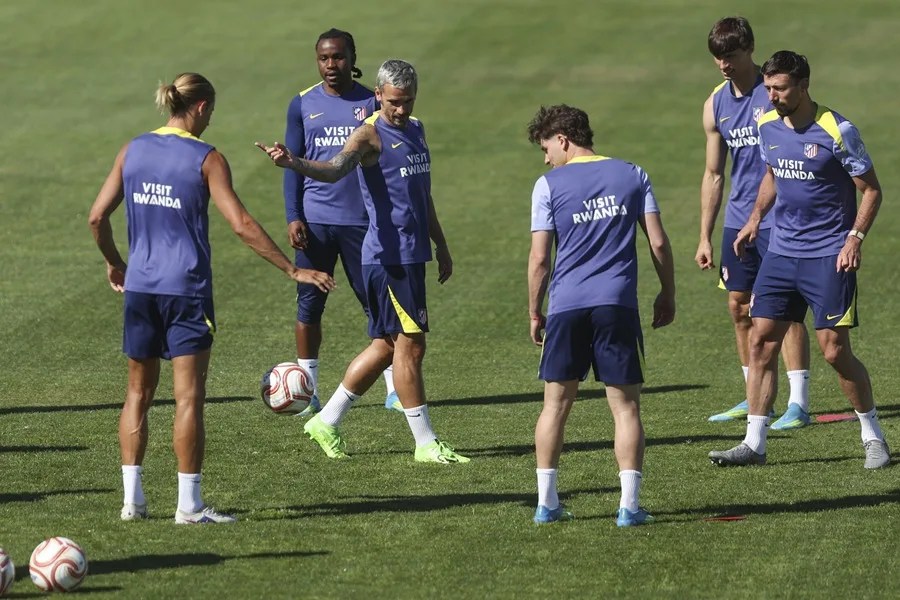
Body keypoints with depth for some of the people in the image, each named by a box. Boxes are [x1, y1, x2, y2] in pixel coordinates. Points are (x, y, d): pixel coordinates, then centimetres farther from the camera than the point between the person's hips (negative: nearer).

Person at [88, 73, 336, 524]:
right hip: (186, 289, -4)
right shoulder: (206, 159, -8)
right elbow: (242, 225, -13)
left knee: (138, 392, 14)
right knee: (189, 396, 0)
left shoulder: (133, 151, 5)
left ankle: (132, 498, 12)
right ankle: (189, 504, 0)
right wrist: (294, 270, -9)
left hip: (139, 286, 5)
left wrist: (114, 264, 23)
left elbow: (97, 217, 6)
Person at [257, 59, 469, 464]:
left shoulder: (415, 129, 14)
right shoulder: (371, 134, -12)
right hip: (388, 257, -9)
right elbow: (336, 169, -31)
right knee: (410, 344, -6)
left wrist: (440, 245, 30)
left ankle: (327, 422, 21)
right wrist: (294, 164, -51)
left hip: (411, 254, 9)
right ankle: (425, 443, 1)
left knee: (386, 345, 12)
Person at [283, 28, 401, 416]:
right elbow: (293, 164, 6)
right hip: (315, 220, 1)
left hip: (362, 220, -1)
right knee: (309, 305, 3)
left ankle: (395, 389, 8)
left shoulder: (371, 103, 3)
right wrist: (293, 218, -2)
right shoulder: (303, 105, 5)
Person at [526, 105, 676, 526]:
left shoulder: (549, 185, 2)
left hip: (566, 306, -1)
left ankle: (547, 502, 11)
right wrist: (667, 296, 15)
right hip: (618, 304, 1)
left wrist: (535, 313, 10)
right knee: (626, 405, 3)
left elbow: (539, 258, 0)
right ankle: (629, 506, -3)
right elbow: (658, 242, 4)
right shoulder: (631, 175, 8)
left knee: (556, 404, 10)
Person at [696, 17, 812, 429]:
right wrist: (705, 237, 14)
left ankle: (799, 403, -6)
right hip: (737, 221, 7)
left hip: (778, 220, -7)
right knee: (739, 308, 9)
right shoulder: (716, 105, 9)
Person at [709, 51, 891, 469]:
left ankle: (873, 437, 9)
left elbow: (871, 189, -6)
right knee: (761, 341, -1)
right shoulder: (768, 127, 4)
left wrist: (855, 237, -17)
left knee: (835, 349, -7)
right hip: (781, 251, 6)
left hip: (829, 256, -6)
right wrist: (755, 219, 12)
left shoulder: (836, 131, -13)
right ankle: (754, 443, 4)